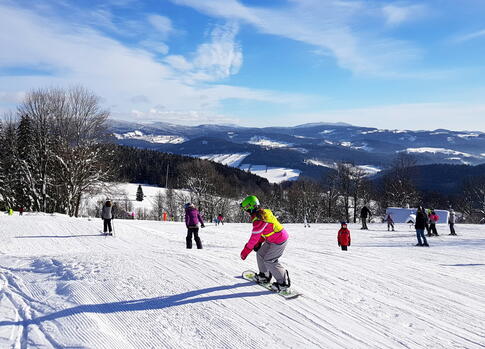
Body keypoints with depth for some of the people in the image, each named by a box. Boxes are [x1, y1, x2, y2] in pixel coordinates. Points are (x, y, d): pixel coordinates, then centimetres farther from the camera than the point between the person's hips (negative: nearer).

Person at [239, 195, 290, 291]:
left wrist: (245, 252, -12)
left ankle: (283, 283, 3)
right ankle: (265, 276, 32)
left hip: (279, 241, -10)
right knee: (260, 254, 16)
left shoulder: (258, 220, -27)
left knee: (269, 261, -6)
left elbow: (254, 238, -21)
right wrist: (258, 243, 8)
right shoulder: (264, 212, 3)